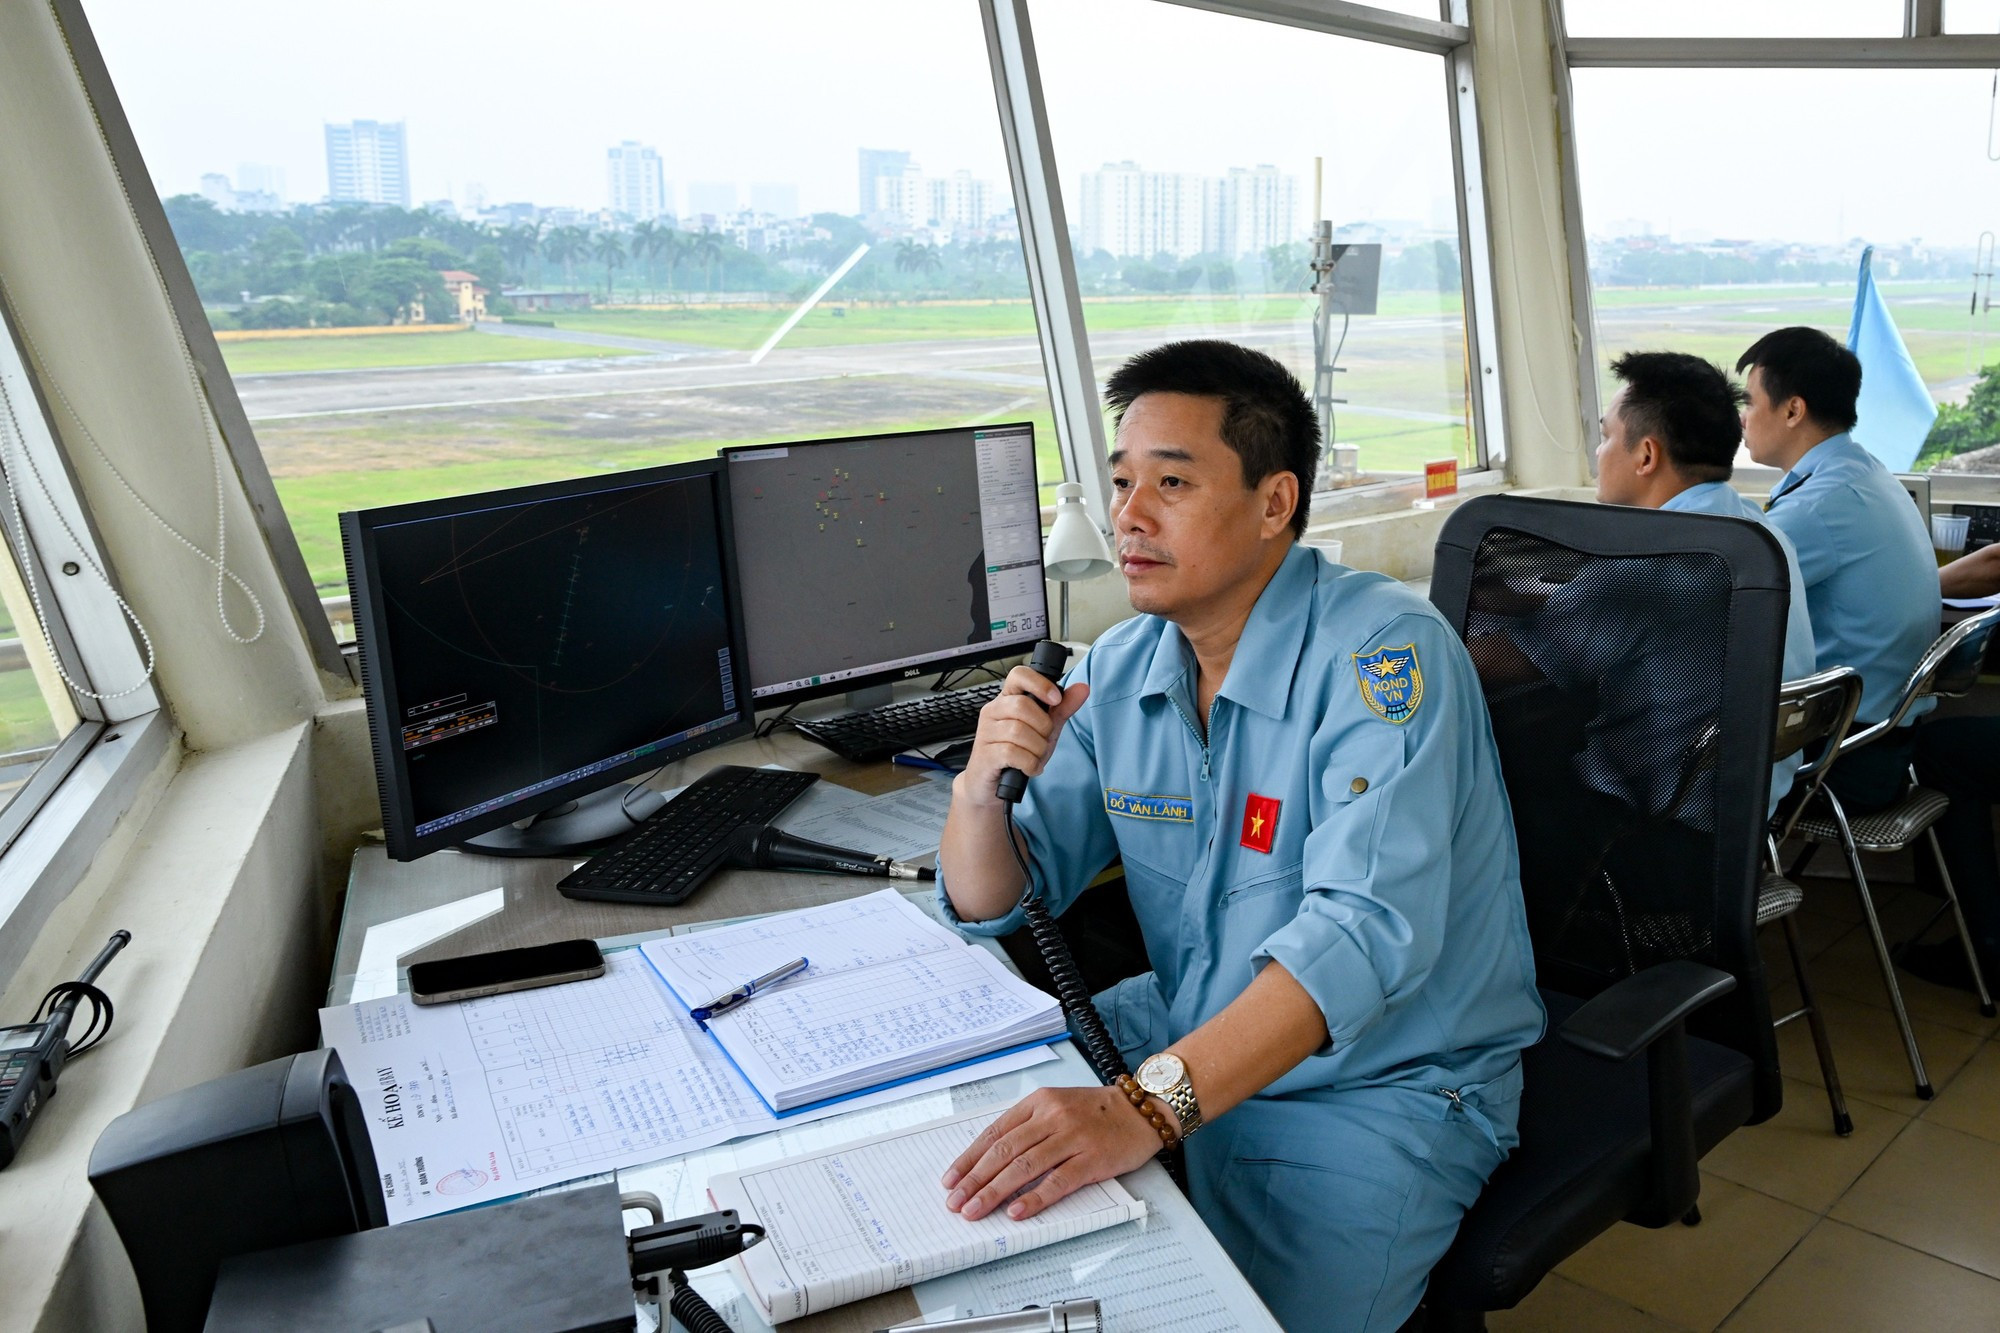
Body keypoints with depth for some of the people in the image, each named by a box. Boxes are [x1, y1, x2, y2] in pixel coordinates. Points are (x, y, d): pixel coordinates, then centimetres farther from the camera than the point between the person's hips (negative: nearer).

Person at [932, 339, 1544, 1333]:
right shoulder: (1118, 671, 0)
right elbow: (988, 906, 4)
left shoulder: (1382, 655, -20)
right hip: (1183, 1040, 6)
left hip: (1383, 1086, -5)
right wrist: (981, 786, -18)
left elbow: (1367, 927, -33)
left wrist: (1149, 1105, -43)